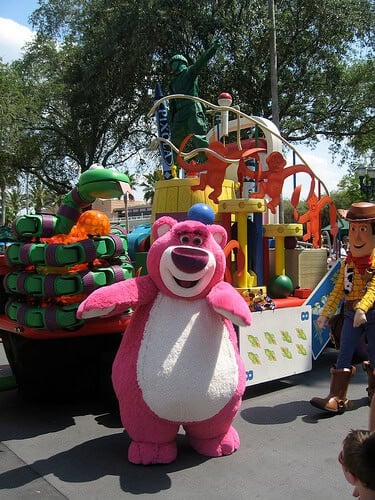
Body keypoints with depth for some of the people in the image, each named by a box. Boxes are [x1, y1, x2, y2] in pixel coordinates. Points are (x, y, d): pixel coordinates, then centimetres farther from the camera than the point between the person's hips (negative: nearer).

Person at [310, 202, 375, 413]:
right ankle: (337, 398, -2)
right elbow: (338, 290, 7)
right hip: (351, 315, 3)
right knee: (344, 356, -3)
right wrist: (326, 313, 5)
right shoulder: (348, 262, 4)